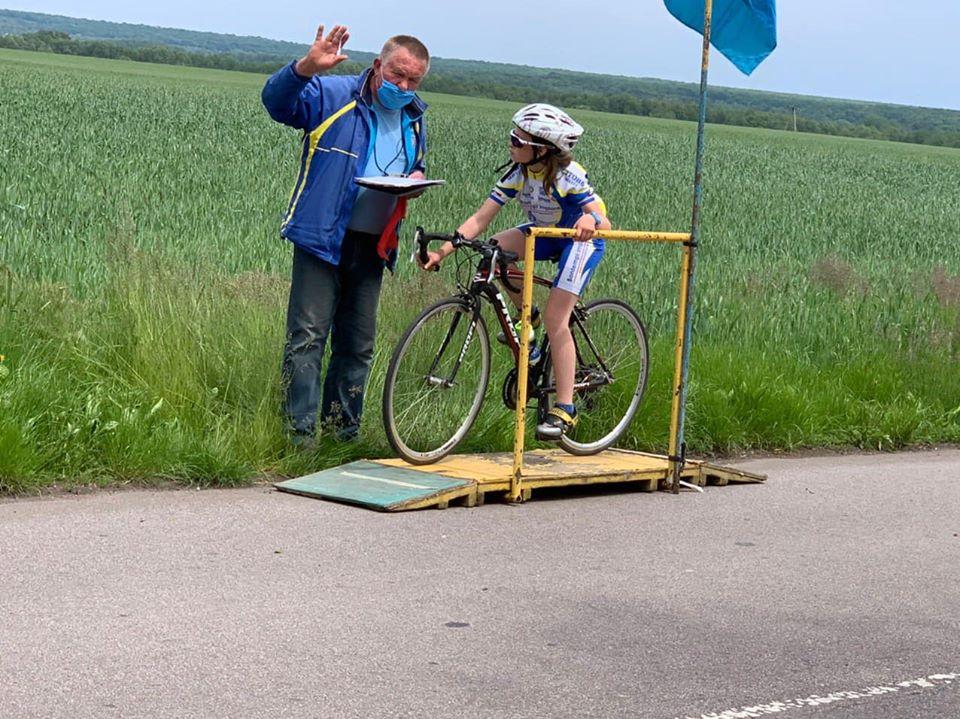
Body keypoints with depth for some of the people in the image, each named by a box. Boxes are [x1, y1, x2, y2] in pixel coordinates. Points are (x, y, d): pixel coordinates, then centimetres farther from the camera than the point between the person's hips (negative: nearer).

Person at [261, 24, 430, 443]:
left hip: (372, 246, 6)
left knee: (358, 344, 11)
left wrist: (417, 178, 5)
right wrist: (306, 68, -34)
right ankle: (301, 432, -7)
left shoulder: (414, 121, 16)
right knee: (308, 336, -9)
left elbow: (416, 168, 31)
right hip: (321, 237, -6)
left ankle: (343, 430, 21)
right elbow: (277, 102, -15)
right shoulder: (331, 95, -3)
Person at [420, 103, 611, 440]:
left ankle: (564, 409, -13)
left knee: (555, 319, -18)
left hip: (580, 241, -6)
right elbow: (481, 218, -17)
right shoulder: (517, 173, -14)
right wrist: (444, 250, -28)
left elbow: (604, 222, -34)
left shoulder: (568, 176, -28)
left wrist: (590, 220, -59)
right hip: (545, 235, 6)